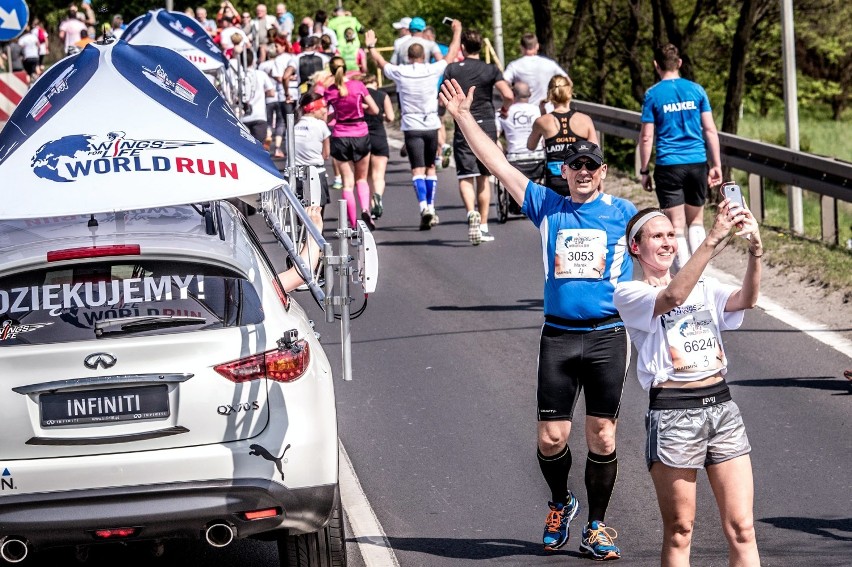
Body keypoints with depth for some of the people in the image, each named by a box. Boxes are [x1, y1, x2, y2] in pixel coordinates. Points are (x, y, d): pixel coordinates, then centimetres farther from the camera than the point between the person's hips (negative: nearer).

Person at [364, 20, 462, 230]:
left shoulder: (400, 72, -6)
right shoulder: (433, 70, -4)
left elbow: (380, 62, 13)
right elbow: (452, 54, 13)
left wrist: (371, 46, 31)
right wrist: (457, 32, 27)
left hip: (411, 127, -2)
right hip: (431, 126, 2)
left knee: (418, 170, -8)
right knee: (430, 168, 15)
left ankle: (424, 206, -26)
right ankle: (431, 207, 16)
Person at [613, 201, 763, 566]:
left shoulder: (704, 288, 16)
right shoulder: (628, 294, 1)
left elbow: (745, 299, -5)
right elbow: (672, 297, -21)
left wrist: (755, 249, -22)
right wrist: (712, 240, -28)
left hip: (721, 408, 4)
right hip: (672, 413, -4)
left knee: (742, 530, 0)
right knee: (679, 533, 2)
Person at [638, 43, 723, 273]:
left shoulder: (653, 95, -3)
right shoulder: (696, 90, 3)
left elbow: (646, 137, -4)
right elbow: (710, 130, 2)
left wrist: (644, 171, 4)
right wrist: (716, 165, 7)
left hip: (668, 166, -3)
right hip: (697, 163, 3)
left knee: (677, 226, 1)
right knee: (696, 221, 16)